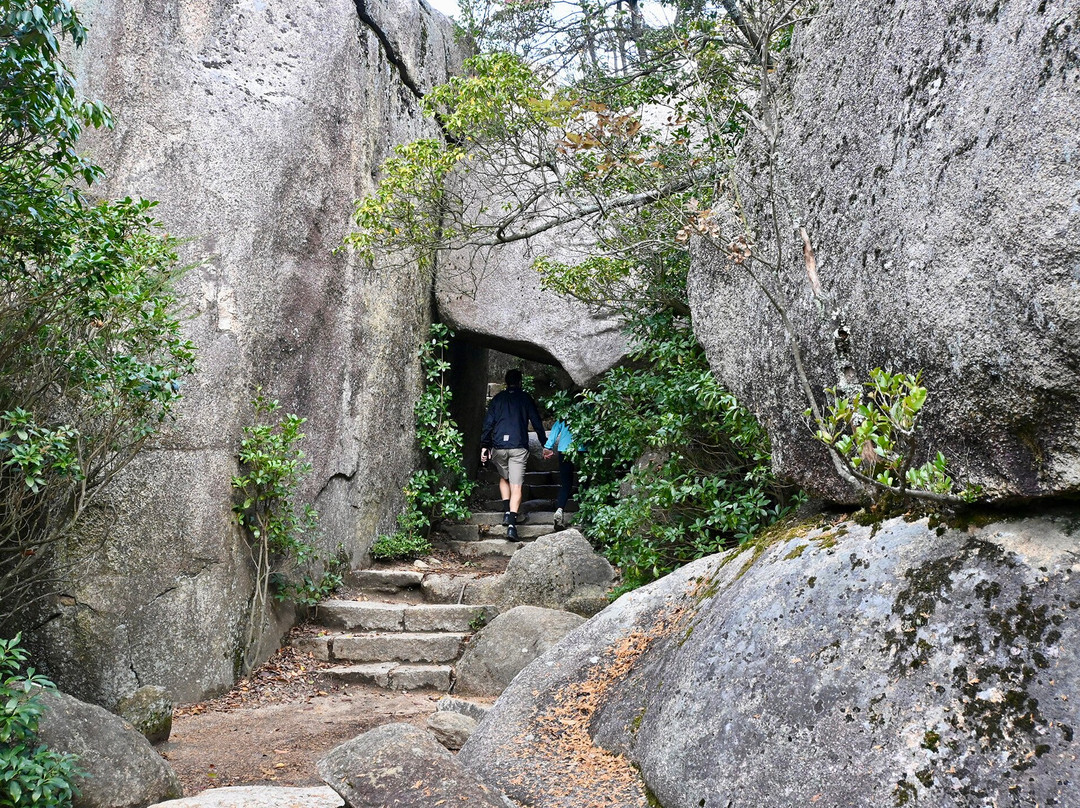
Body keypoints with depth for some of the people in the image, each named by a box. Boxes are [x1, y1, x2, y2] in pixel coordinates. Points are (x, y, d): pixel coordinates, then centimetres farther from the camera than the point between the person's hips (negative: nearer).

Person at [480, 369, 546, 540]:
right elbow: (537, 422, 7)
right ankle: (512, 523, -16)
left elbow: (488, 423, 5)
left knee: (503, 478, 25)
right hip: (519, 447, -2)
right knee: (516, 486, -4)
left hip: (498, 446, 2)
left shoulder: (498, 399, 11)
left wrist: (484, 446, 6)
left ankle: (508, 512, 13)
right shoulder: (525, 398, 7)